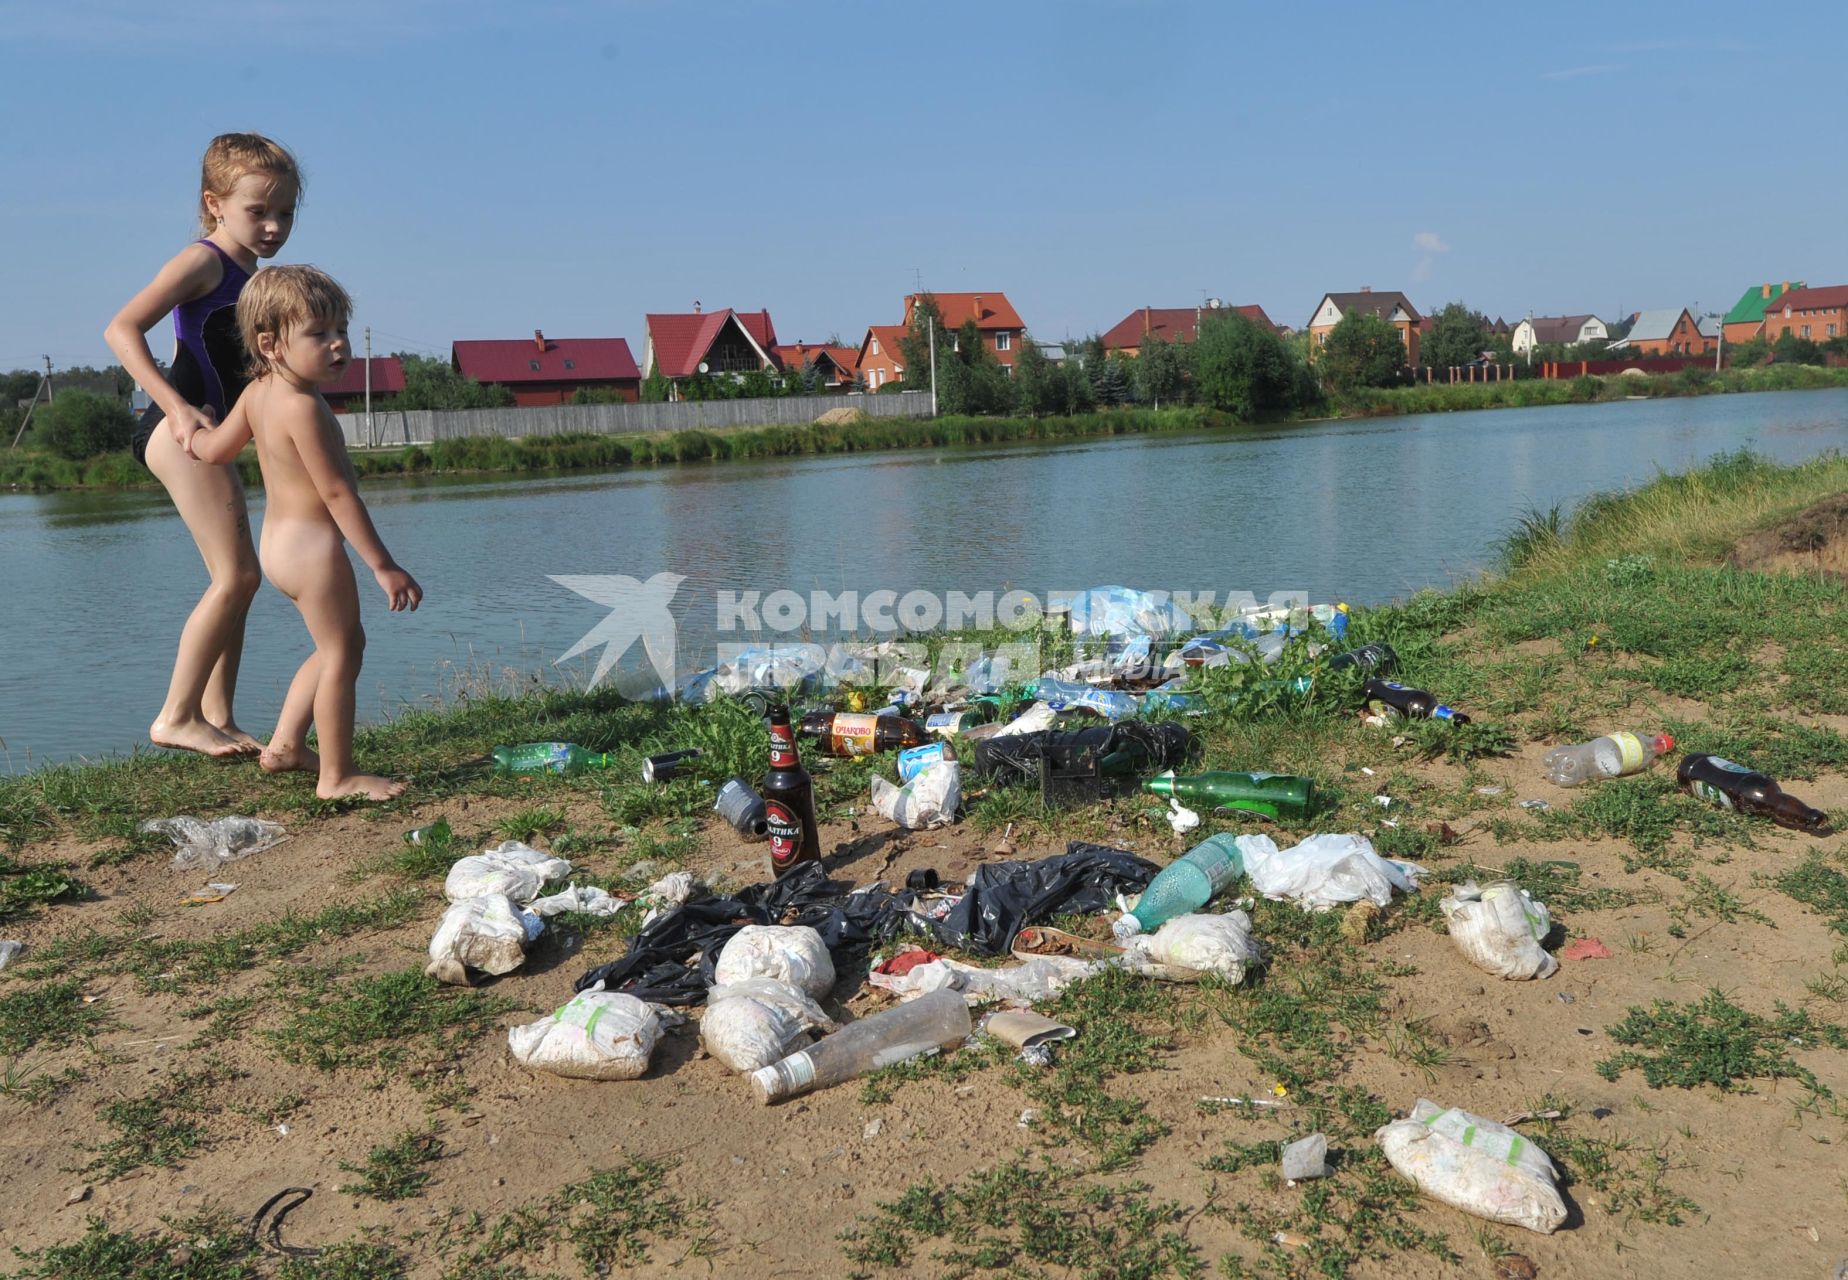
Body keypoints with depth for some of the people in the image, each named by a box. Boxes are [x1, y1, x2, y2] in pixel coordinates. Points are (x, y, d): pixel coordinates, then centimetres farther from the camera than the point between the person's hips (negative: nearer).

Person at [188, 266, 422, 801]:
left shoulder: (257, 392, 6)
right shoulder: (303, 407, -22)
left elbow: (214, 450, 17)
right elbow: (337, 492, -23)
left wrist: (190, 430, 42)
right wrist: (384, 565, -21)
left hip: (279, 542, 10)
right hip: (312, 545, -10)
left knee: (342, 645, 22)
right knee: (341, 653, -2)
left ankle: (284, 744, 28)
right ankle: (336, 777, 5)